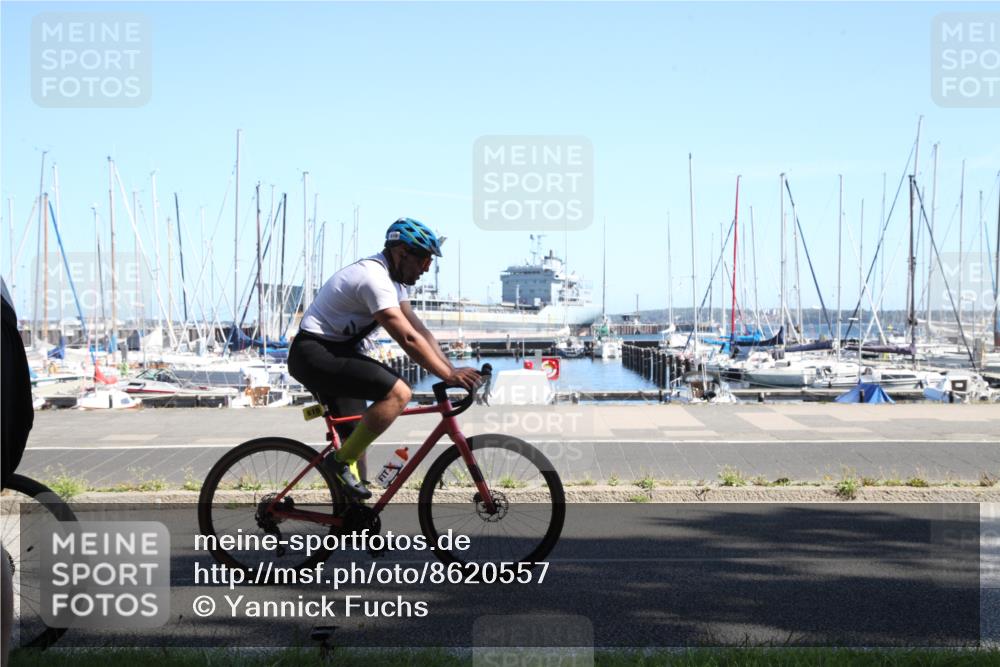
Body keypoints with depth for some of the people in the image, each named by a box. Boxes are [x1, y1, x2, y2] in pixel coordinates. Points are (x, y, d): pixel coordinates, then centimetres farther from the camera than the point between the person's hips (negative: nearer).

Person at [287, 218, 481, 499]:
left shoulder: (392, 279, 11)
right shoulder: (374, 278, -21)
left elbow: (420, 331, 8)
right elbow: (408, 339, -26)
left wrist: (452, 370, -2)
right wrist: (449, 376, -23)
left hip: (337, 354, 11)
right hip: (314, 353, -11)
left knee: (356, 438, 12)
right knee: (398, 392, -24)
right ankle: (342, 461, -13)